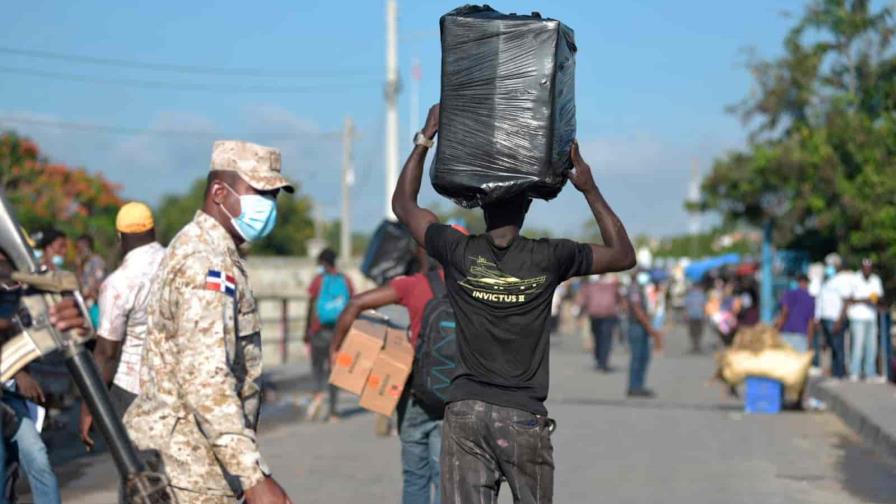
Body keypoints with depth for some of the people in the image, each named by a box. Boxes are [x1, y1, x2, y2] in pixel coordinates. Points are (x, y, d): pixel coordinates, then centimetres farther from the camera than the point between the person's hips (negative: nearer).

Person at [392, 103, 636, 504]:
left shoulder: (458, 253, -2)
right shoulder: (549, 259, -4)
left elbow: (403, 204, 16)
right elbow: (623, 255, 11)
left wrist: (425, 139, 18)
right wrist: (589, 189, 9)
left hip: (466, 410, 1)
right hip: (524, 414, -1)